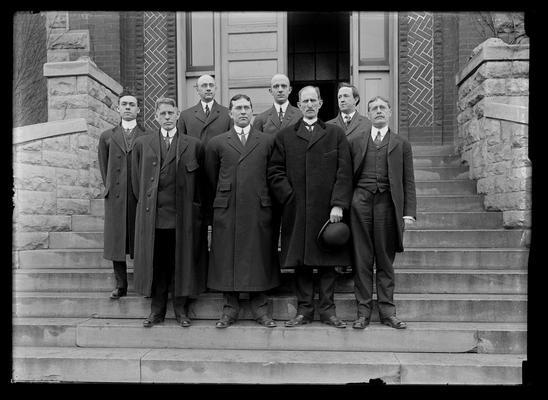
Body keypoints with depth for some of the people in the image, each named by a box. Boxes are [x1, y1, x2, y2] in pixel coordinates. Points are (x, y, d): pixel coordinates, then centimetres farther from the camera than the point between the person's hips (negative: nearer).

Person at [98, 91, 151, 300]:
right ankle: (121, 285, 17)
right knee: (115, 241, 6)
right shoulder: (107, 136, 13)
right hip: (115, 197, 3)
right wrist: (110, 187, 9)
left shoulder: (148, 136, 5)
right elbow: (104, 167, 16)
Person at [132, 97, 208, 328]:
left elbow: (200, 181, 8)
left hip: (183, 216, -1)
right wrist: (146, 203, 9)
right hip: (152, 216, 1)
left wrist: (195, 209, 6)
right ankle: (157, 310, 20)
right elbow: (137, 180, 15)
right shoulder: (142, 144, 10)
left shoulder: (193, 145, 5)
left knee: (182, 262, 5)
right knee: (156, 263, 6)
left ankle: (181, 309, 19)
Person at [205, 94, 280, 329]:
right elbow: (211, 179, 13)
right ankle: (230, 309, 18)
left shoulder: (268, 141, 10)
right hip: (226, 210, 0)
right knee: (227, 259, 4)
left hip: (259, 210, 0)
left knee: (259, 257, 4)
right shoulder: (216, 143, 9)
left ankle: (260, 309, 17)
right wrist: (222, 200, 12)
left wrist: (264, 200, 8)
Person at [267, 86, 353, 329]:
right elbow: (275, 172, 6)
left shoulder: (336, 134, 9)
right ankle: (304, 310, 16)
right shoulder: (284, 136, 11)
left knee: (327, 262, 5)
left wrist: (338, 204, -8)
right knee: (301, 263, 5)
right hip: (296, 210, 1)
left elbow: (344, 173, 1)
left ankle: (327, 310, 16)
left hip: (327, 209, 0)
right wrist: (289, 197, -6)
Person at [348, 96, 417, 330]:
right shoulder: (355, 142, 14)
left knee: (386, 261, 5)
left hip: (387, 203, 0)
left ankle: (387, 311, 15)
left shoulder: (401, 144, 12)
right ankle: (363, 311, 11)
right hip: (361, 203, 1)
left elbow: (408, 181, 8)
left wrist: (409, 212, -3)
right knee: (362, 260, 2)